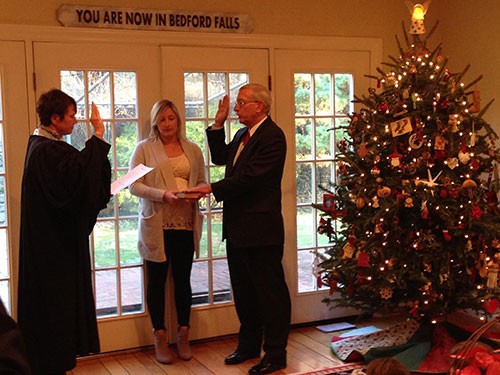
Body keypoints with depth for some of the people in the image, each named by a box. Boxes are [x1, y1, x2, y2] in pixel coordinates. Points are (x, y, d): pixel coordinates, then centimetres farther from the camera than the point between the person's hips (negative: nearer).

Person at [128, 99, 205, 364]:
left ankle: (183, 336, 21)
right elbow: (135, 185, -5)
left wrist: (197, 193, -8)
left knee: (183, 279, 9)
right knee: (157, 280, 5)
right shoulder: (144, 149, 2)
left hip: (186, 223, 3)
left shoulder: (192, 150, 11)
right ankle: (160, 339, 16)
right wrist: (164, 195, -19)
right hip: (156, 225, -2)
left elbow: (201, 181, 16)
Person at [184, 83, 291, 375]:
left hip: (261, 230, -10)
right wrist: (218, 125, 10)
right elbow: (220, 158, 20)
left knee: (270, 292, 2)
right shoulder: (243, 135, 14)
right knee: (244, 291, 19)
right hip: (238, 228, 10)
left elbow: (249, 176, -22)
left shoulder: (272, 136, -16)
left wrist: (213, 189, -15)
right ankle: (249, 344, 33)